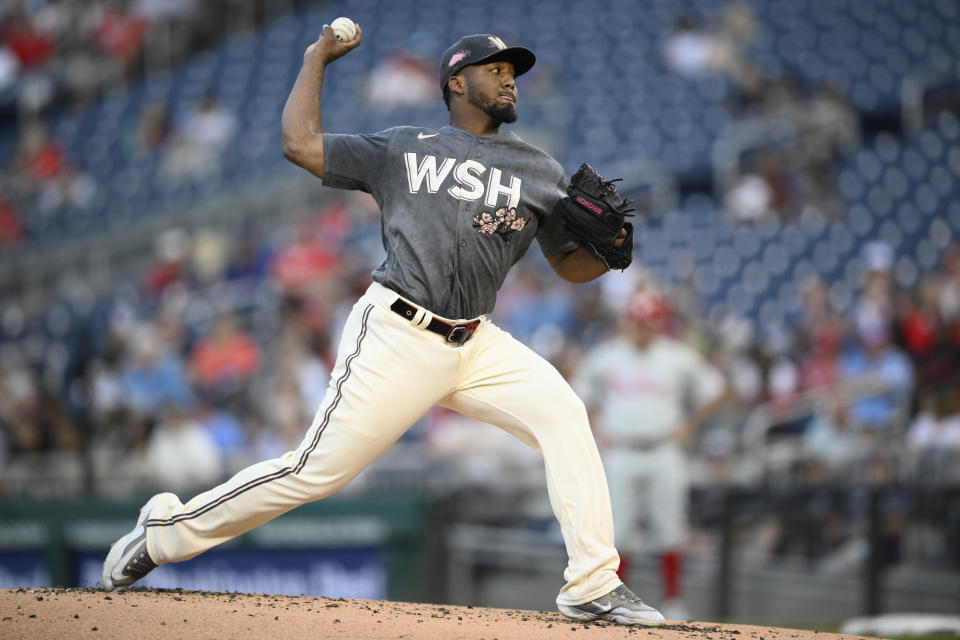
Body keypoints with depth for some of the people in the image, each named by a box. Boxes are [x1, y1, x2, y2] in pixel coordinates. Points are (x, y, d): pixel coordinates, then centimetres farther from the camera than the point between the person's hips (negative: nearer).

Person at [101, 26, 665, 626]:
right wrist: (317, 58, 18)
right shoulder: (402, 148, 9)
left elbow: (571, 264, 17)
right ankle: (168, 531, 9)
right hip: (396, 336, -4)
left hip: (474, 345, 4)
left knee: (563, 414, -18)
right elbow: (300, 143, 9)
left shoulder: (541, 171, 15)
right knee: (317, 469, -8)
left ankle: (594, 586, -15)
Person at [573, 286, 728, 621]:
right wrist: (598, 429, 4)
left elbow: (715, 392, 9)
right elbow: (580, 394, 16)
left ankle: (672, 603, 7)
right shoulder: (604, 356, 3)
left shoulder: (679, 358, 0)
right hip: (620, 454, 0)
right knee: (618, 530, -3)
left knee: (669, 530, -1)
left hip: (664, 454, 0)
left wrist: (687, 427, 3)